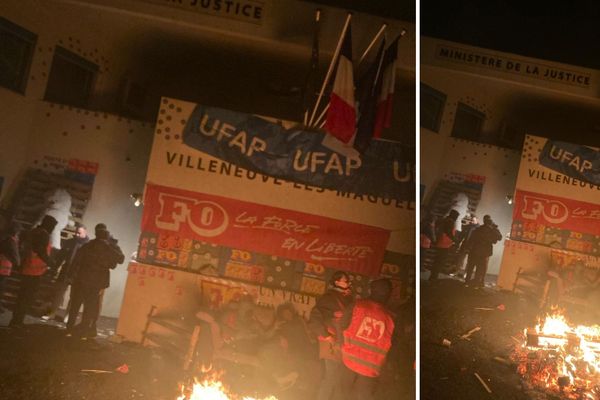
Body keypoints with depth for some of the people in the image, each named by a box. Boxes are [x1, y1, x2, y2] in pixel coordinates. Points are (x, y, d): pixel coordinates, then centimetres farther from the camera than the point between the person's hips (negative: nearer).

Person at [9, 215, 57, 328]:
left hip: (26, 269, 9)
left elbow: (26, 249, 19)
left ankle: (15, 321, 19)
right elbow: (42, 253, -20)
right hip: (36, 270, -9)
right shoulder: (44, 234, -12)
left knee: (22, 295, 15)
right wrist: (51, 263, -7)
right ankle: (17, 322, -4)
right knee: (27, 297, -4)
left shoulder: (32, 232, 16)